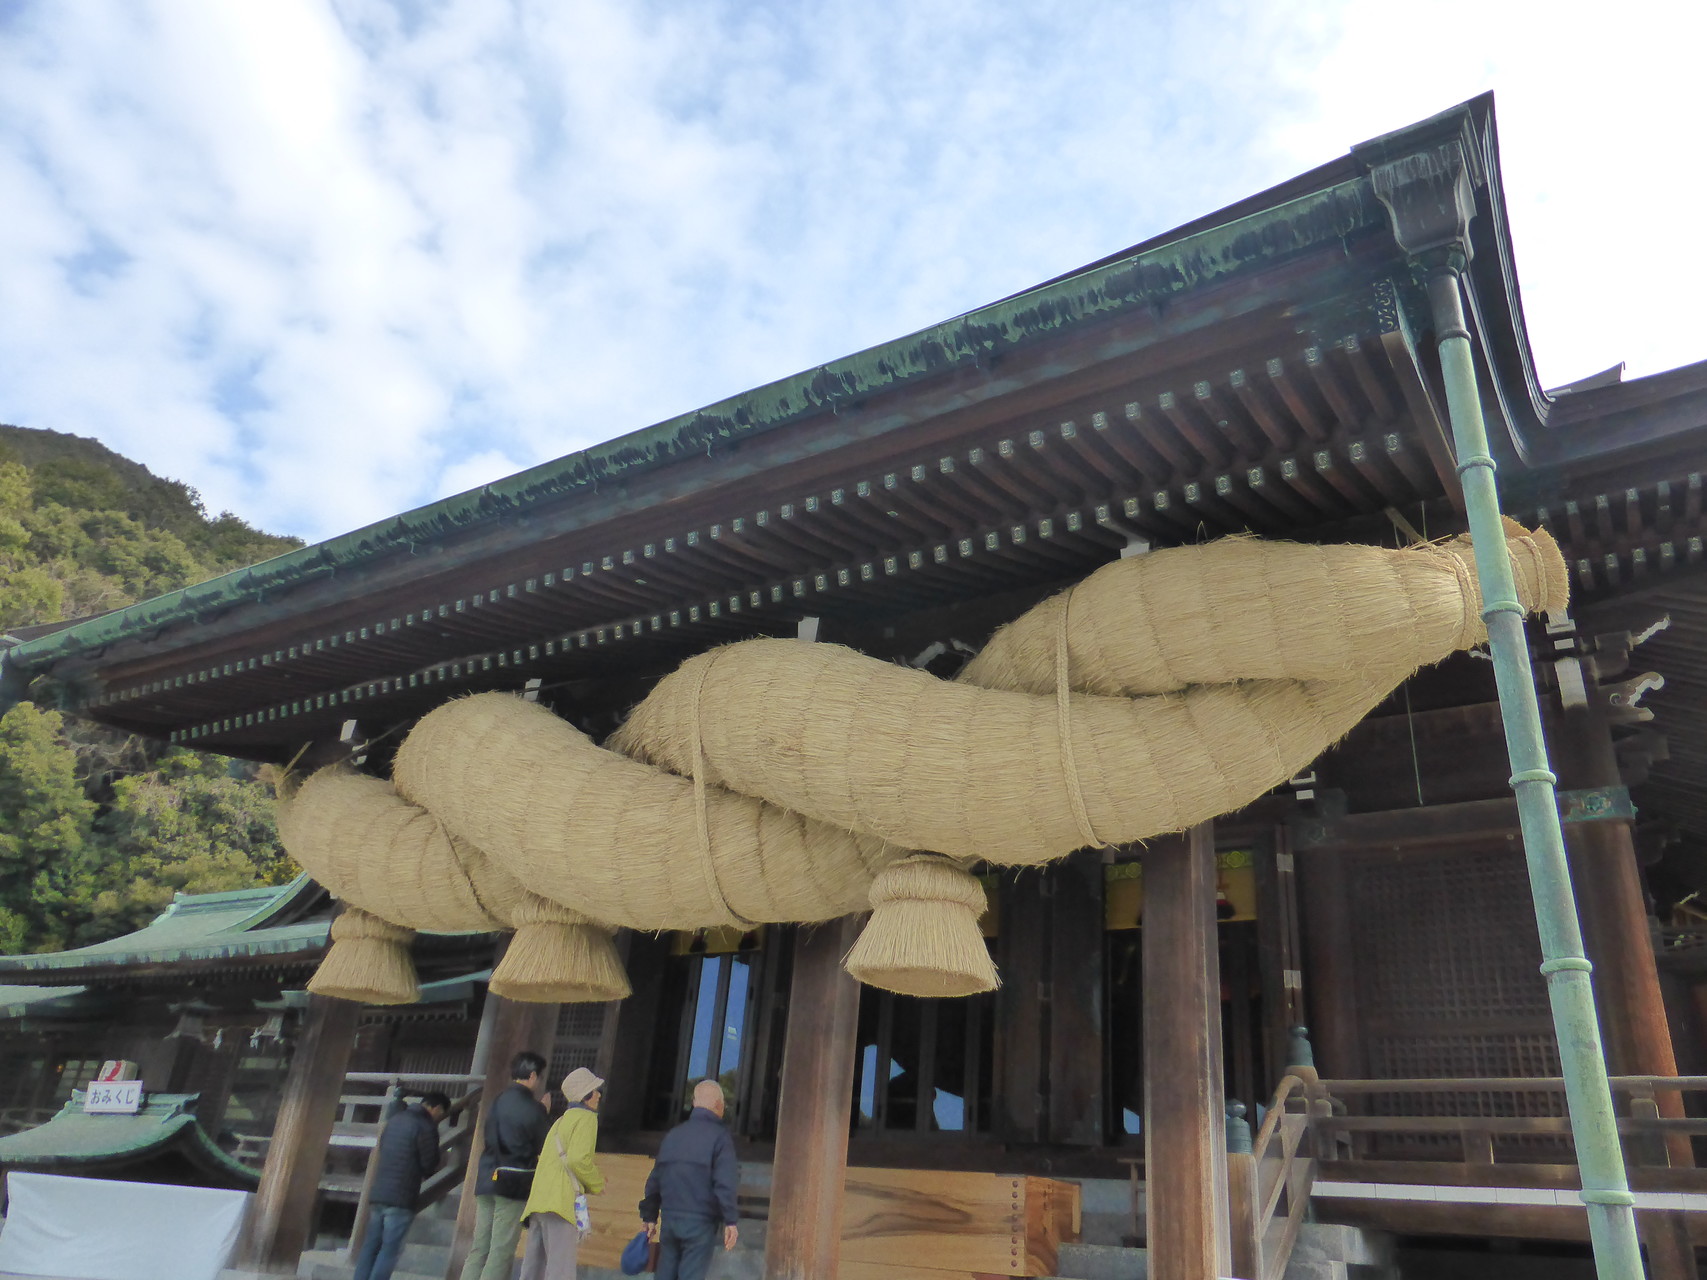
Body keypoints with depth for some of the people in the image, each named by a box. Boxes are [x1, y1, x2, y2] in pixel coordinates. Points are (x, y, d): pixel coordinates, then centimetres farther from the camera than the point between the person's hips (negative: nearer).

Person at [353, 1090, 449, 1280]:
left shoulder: (395, 1120, 14)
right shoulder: (426, 1127, -12)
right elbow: (430, 1164, -9)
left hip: (379, 1192, 8)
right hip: (401, 1198, -8)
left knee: (370, 1247, 11)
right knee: (389, 1250, -4)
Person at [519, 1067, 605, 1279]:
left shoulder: (560, 1121, 28)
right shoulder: (586, 1118, 1)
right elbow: (578, 1159, -13)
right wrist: (597, 1184, 3)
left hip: (539, 1199, 9)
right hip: (561, 1200, -9)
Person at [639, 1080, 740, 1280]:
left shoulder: (673, 1134, 12)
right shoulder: (719, 1136, -8)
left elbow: (655, 1180, 15)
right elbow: (726, 1183, -16)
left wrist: (649, 1216, 22)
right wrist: (730, 1221, -13)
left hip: (670, 1220, 6)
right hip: (700, 1222, -5)